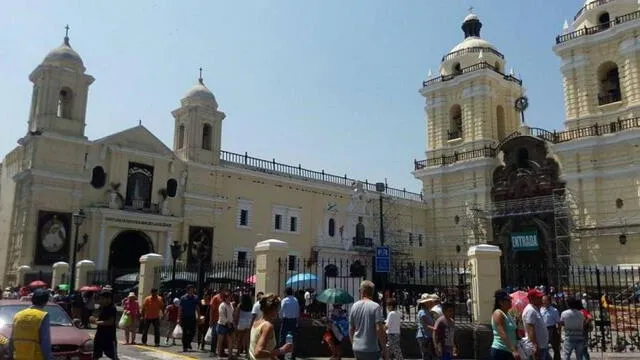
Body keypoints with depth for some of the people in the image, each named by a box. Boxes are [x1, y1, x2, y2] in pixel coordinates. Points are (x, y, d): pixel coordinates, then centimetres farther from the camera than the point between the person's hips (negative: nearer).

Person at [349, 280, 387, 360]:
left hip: (357, 348, 5)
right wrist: (384, 350, -9)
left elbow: (351, 329, 10)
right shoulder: (375, 307, -10)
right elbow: (379, 329, -16)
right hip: (371, 350, -5)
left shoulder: (354, 306, 4)